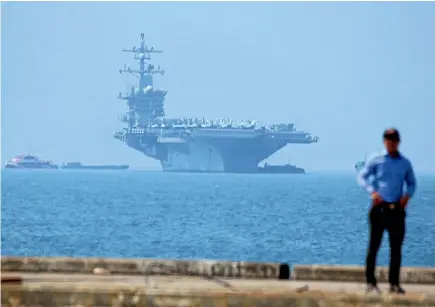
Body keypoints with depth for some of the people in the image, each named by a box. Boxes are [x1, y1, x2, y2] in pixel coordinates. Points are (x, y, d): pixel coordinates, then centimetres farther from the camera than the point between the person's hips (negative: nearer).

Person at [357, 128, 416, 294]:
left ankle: (394, 283, 10)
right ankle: (370, 282, 3)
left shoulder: (405, 163, 8)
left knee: (396, 247, 4)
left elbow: (411, 183, 19)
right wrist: (372, 191, -14)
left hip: (397, 209, 3)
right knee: (374, 245, -2)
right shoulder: (376, 161, 0)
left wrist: (407, 195, -2)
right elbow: (362, 176, 1)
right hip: (379, 207, -3)